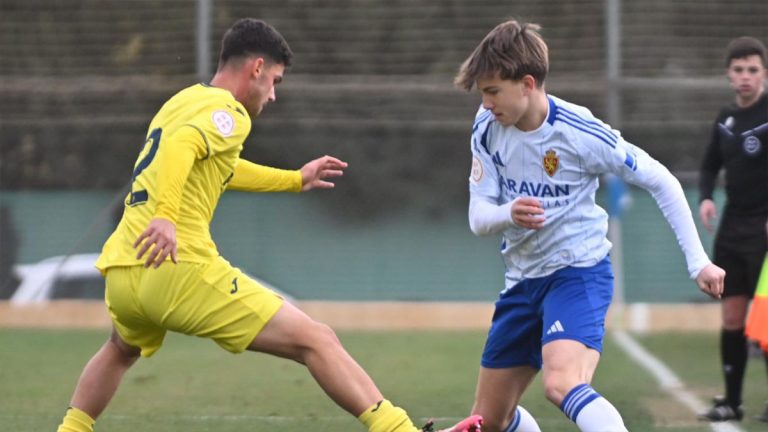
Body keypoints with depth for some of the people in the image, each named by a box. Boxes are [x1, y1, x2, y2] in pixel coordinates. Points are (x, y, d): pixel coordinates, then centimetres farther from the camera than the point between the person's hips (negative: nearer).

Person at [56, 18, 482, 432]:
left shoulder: (181, 102, 25)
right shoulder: (226, 112, -3)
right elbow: (179, 146, -25)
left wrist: (295, 180, 52)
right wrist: (165, 216, -38)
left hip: (120, 271, 8)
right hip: (181, 270, -8)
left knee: (121, 350, 41)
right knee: (317, 340, -8)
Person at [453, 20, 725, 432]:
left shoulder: (579, 132, -19)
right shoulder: (487, 128, -6)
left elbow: (661, 182, -9)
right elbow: (478, 217, -5)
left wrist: (697, 261, -12)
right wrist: (509, 214, -29)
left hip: (578, 272, -6)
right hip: (522, 279, 6)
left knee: (562, 385, -34)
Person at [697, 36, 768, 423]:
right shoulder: (726, 119, 9)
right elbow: (710, 165, 22)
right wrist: (705, 197, 2)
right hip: (732, 227, 6)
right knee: (732, 317, 7)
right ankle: (731, 402, 14)